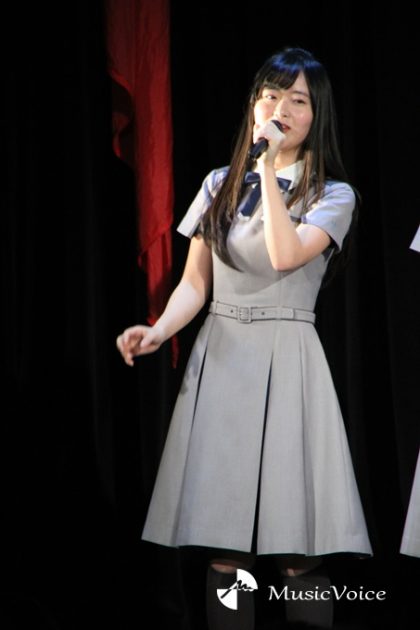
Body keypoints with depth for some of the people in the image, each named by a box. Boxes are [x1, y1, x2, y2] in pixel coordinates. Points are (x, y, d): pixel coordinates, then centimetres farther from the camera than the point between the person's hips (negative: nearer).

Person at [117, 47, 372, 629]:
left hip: (286, 358, -3)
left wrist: (269, 170, -11)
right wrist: (159, 331, -10)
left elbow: (286, 255, -16)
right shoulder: (221, 186, 13)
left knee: (295, 553, -7)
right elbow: (194, 283, 9)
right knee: (224, 543, -1)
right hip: (219, 356, 3)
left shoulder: (333, 196, 4)